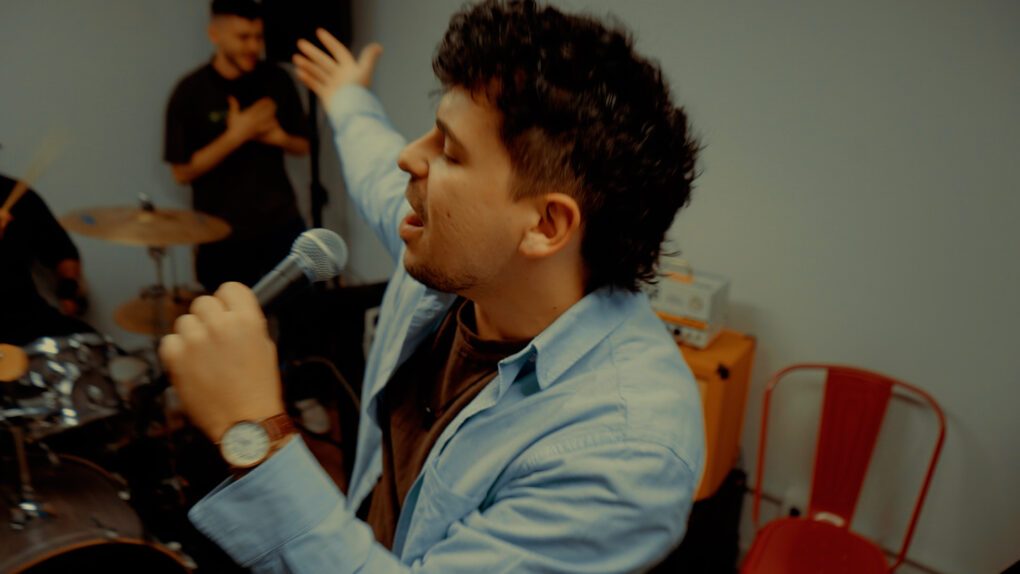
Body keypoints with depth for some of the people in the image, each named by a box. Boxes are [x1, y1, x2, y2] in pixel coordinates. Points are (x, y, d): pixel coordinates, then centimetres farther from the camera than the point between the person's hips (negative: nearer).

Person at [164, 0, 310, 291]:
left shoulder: (277, 81, 3)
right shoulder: (190, 92, -6)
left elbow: (303, 146, 12)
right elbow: (182, 172, -7)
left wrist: (279, 136, -11)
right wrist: (236, 135, -18)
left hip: (281, 226, 3)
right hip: (223, 237, -2)